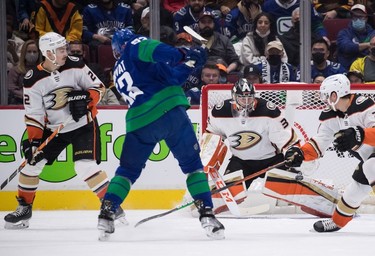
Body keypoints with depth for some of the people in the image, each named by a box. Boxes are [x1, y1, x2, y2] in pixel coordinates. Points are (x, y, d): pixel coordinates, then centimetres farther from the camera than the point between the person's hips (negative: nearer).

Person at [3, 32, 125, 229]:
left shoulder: (75, 66, -13)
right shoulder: (33, 79, -12)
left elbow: (98, 87, -4)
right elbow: (33, 115, -9)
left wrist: (85, 99, -24)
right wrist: (33, 141, -17)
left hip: (83, 125, -3)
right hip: (53, 129, 3)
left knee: (85, 167, -20)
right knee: (33, 163, 2)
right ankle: (24, 208, 19)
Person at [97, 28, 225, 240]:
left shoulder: (118, 74, 26)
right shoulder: (135, 47, 12)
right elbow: (153, 50, -15)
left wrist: (189, 64, 17)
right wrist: (183, 56, -17)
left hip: (140, 122, 4)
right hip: (169, 110, -4)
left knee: (128, 169, 20)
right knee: (192, 163, 8)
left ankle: (107, 213, 6)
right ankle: (206, 213, -2)